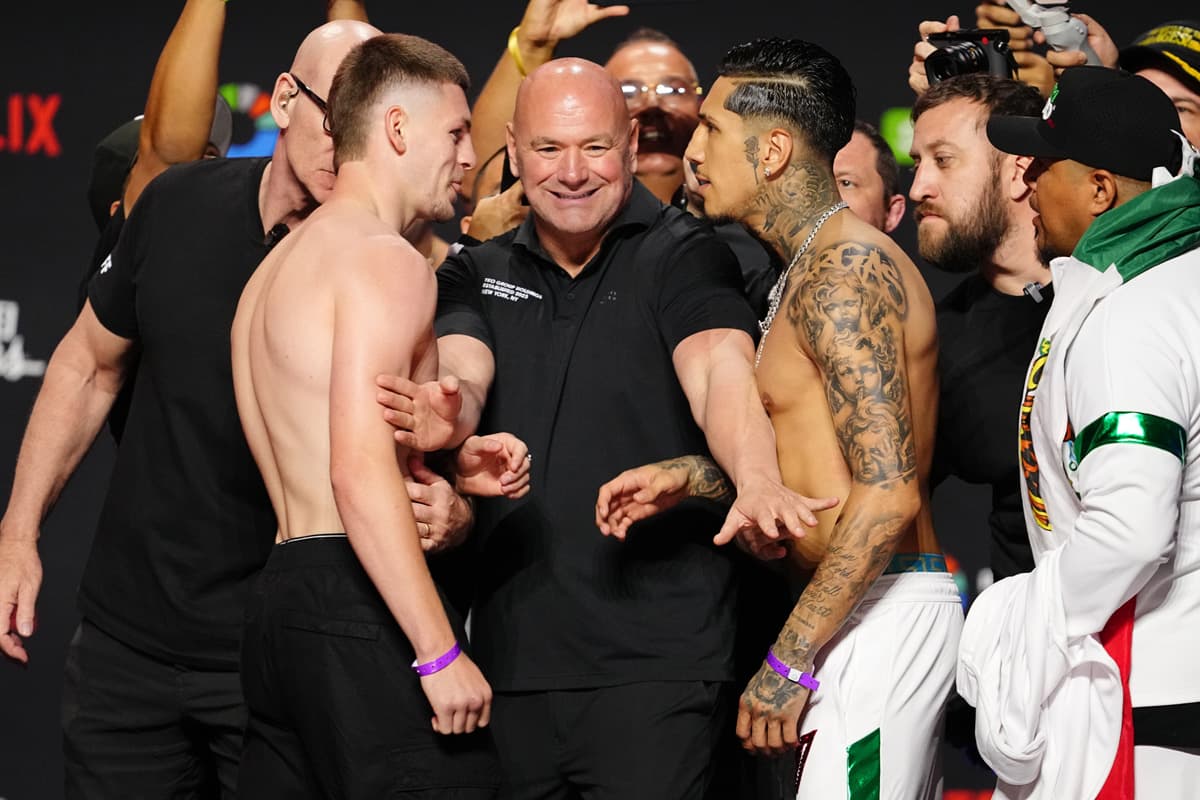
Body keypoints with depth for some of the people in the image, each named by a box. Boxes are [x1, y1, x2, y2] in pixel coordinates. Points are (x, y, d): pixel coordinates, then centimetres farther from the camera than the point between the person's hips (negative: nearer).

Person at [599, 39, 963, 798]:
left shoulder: (845, 268, -15)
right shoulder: (817, 265, 18)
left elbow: (888, 491, -21)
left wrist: (789, 661, -20)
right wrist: (688, 478, 13)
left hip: (883, 612, -11)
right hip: (861, 612, 11)